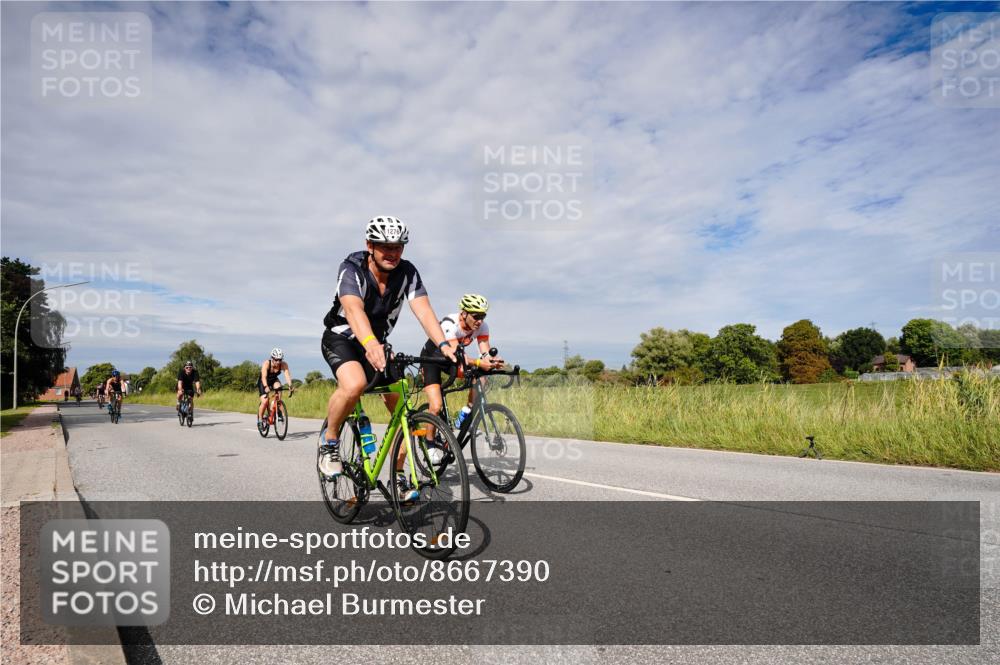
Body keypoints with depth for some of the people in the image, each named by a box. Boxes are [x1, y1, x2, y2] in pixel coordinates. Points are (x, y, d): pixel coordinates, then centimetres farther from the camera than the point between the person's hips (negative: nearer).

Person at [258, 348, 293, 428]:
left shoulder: (284, 365, -25)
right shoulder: (266, 364, -31)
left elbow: (287, 375, -36)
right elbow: (264, 377, -42)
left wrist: (290, 385, -54)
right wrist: (266, 387, -59)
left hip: (273, 380, 3)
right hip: (263, 382, -3)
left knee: (278, 387, -32)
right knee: (265, 401, -20)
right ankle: (260, 420, 3)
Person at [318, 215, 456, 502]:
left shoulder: (407, 273, -15)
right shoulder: (351, 269, -26)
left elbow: (423, 309, -28)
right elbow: (354, 309, -44)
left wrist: (443, 345, -46)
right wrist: (370, 344, -64)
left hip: (377, 342, 4)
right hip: (341, 338, -4)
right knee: (354, 384, -36)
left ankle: (398, 477, 12)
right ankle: (329, 442, -9)